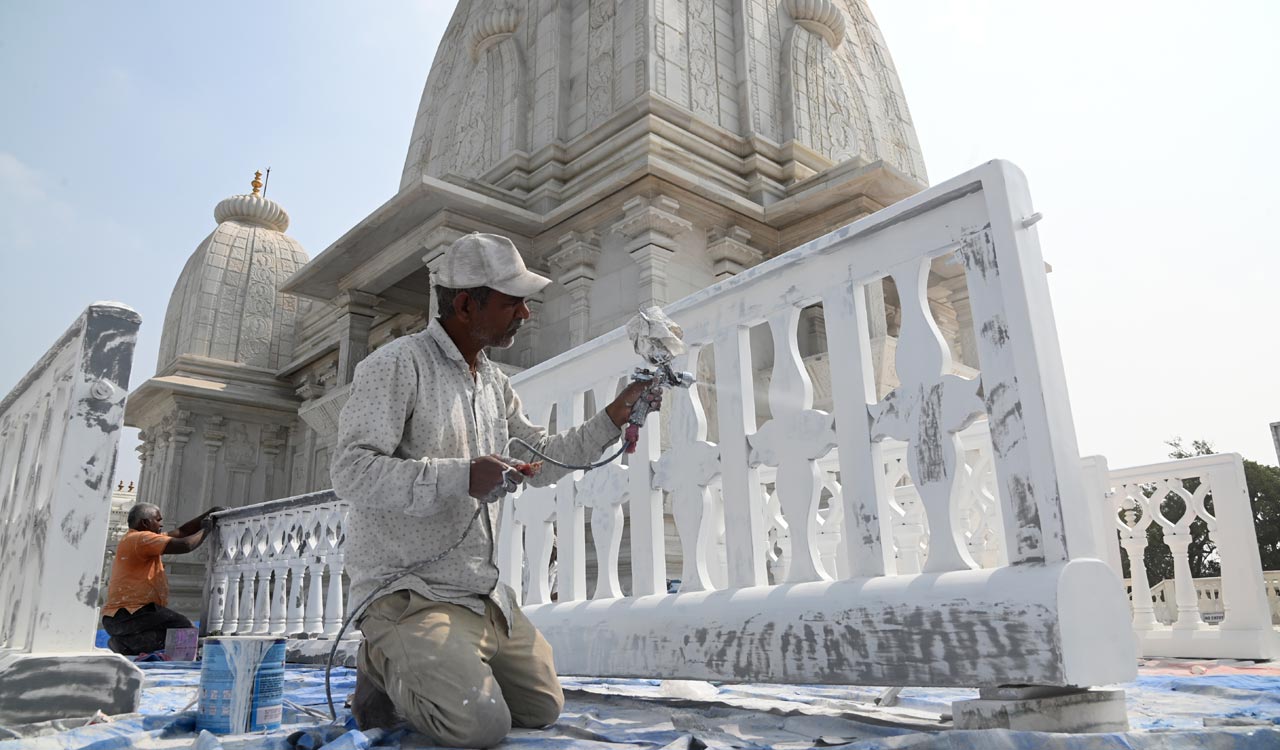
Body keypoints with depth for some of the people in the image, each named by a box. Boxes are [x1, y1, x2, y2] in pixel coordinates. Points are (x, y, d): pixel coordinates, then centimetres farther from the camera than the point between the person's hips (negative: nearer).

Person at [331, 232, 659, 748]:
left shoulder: (494, 382, 13)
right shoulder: (396, 366, -12)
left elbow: (539, 461, 19)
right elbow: (351, 471, -21)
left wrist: (612, 419, 9)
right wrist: (461, 477, -28)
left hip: (484, 595, 8)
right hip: (406, 590, -8)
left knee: (543, 709, 9)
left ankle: (428, 674, 25)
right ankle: (386, 667, 6)